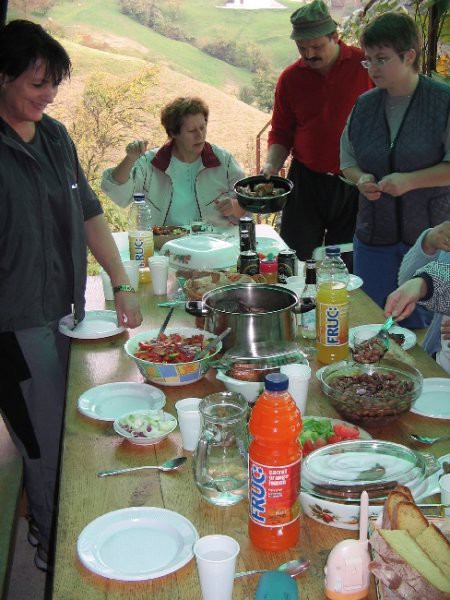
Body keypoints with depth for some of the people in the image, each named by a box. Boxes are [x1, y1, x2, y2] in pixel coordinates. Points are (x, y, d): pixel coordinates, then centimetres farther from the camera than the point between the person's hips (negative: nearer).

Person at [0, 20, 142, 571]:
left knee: (66, 434, 18)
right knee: (46, 443, 5)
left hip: (66, 311, 7)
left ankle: (51, 531, 39)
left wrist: (121, 285, 7)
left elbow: (88, 213, 12)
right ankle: (52, 546, 27)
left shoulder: (54, 136, 7)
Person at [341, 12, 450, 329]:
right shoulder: (364, 105, 7)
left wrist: (409, 180, -20)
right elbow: (348, 160, 15)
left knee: (424, 324, 5)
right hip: (374, 237, 5)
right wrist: (361, 179, -6)